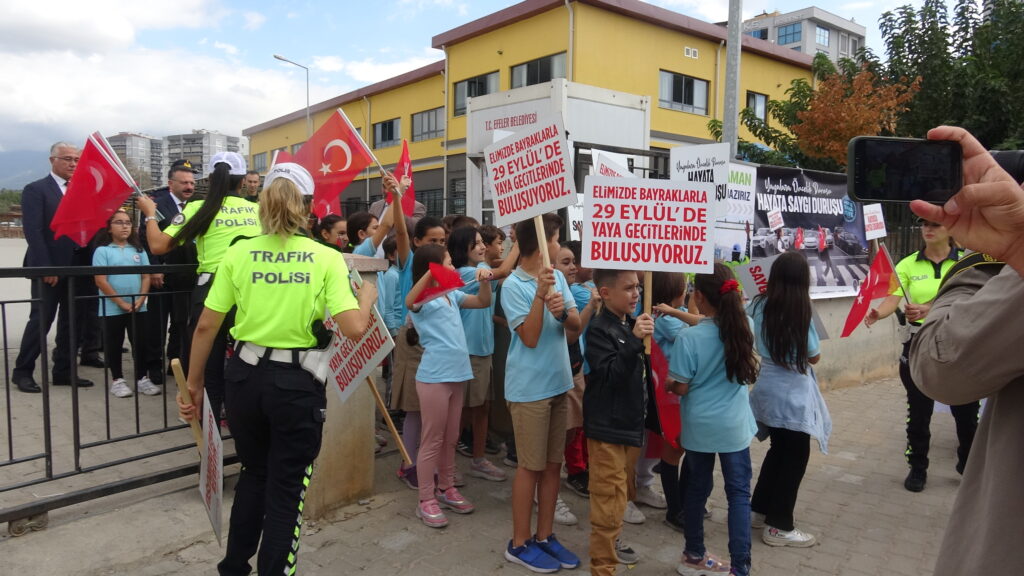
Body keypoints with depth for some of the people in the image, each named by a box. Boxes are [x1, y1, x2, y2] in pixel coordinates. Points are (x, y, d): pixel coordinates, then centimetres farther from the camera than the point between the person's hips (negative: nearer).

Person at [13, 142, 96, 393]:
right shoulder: (36, 190, -3)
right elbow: (33, 231, -11)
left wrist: (88, 263, -6)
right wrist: (45, 268, -16)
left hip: (77, 266, 5)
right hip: (49, 268, -5)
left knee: (72, 321, 8)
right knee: (41, 319, -1)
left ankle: (63, 371, 17)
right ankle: (22, 371, 12)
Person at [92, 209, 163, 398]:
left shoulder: (138, 250, 8)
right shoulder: (102, 251, -4)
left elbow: (146, 277, 5)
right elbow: (101, 281, -10)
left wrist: (141, 299, -9)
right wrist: (121, 302, -13)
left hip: (138, 308, 3)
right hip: (112, 309, -3)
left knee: (141, 343, 7)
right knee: (113, 345, 7)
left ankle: (142, 378, 17)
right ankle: (117, 379, 18)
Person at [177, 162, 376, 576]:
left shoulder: (238, 253, -1)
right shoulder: (327, 258, -8)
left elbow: (206, 326, 1)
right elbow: (354, 329, -16)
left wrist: (194, 383, 13)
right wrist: (368, 297, 5)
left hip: (245, 375, 4)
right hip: (297, 382, -4)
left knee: (253, 475, 26)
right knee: (286, 488, 13)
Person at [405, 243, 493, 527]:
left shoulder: (452, 294, 12)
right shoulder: (423, 298, -11)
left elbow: (484, 302, 19)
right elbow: (409, 302, -34)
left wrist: (485, 281, 0)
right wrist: (431, 272, -45)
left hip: (456, 375, 8)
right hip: (434, 377, -8)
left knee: (450, 439, 17)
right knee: (432, 441, 1)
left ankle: (446, 488, 31)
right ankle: (426, 500, 11)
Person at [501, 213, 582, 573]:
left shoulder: (557, 276, 4)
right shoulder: (513, 286, -14)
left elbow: (577, 325, 0)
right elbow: (530, 338, -18)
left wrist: (562, 310, -21)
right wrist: (540, 295, -27)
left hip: (558, 383, 7)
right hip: (529, 388, -7)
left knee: (553, 464, 14)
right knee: (531, 466, 3)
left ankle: (544, 536, 28)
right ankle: (519, 544, 19)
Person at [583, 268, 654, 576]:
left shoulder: (631, 323, 8)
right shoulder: (599, 329, -16)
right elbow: (610, 375, -27)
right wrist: (635, 340, -33)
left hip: (631, 422, 9)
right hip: (607, 427, -8)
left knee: (619, 495, 22)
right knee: (609, 501, -4)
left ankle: (609, 544, 39)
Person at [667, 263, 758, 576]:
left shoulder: (688, 337, -18)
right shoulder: (743, 328, -5)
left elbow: (681, 388, -12)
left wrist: (663, 383, 8)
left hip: (699, 426, -2)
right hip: (734, 425, 2)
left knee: (696, 490, 14)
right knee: (739, 493, 10)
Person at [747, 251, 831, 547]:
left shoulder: (758, 306, -3)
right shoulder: (800, 313, -19)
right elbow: (814, 356, -7)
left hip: (768, 387, 6)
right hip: (793, 393, -6)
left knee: (778, 450, 21)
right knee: (794, 457, 7)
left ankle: (761, 510, 31)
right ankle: (779, 526, 14)